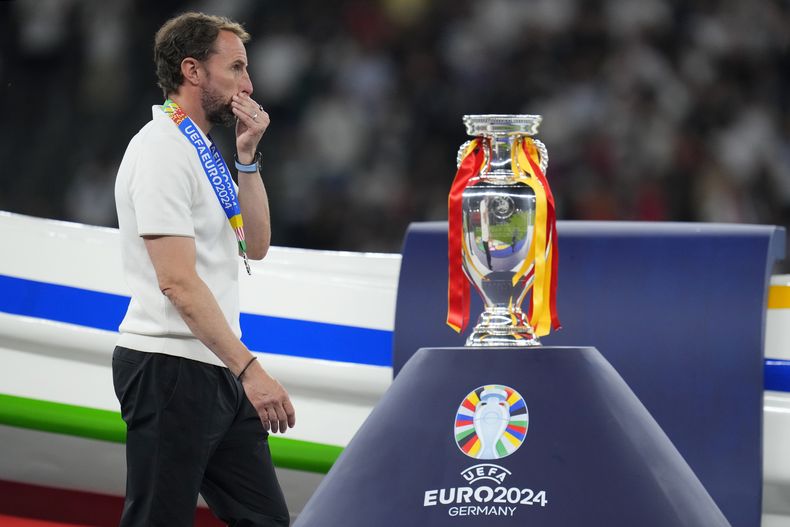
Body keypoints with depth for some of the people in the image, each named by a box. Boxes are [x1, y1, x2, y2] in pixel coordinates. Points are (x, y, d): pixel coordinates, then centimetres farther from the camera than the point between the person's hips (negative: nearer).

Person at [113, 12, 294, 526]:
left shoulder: (203, 152, 17)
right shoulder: (162, 151, -15)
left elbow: (255, 245, 15)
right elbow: (178, 281, -22)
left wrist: (247, 156, 5)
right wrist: (250, 369, -25)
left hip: (218, 373, 10)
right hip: (169, 369, -10)